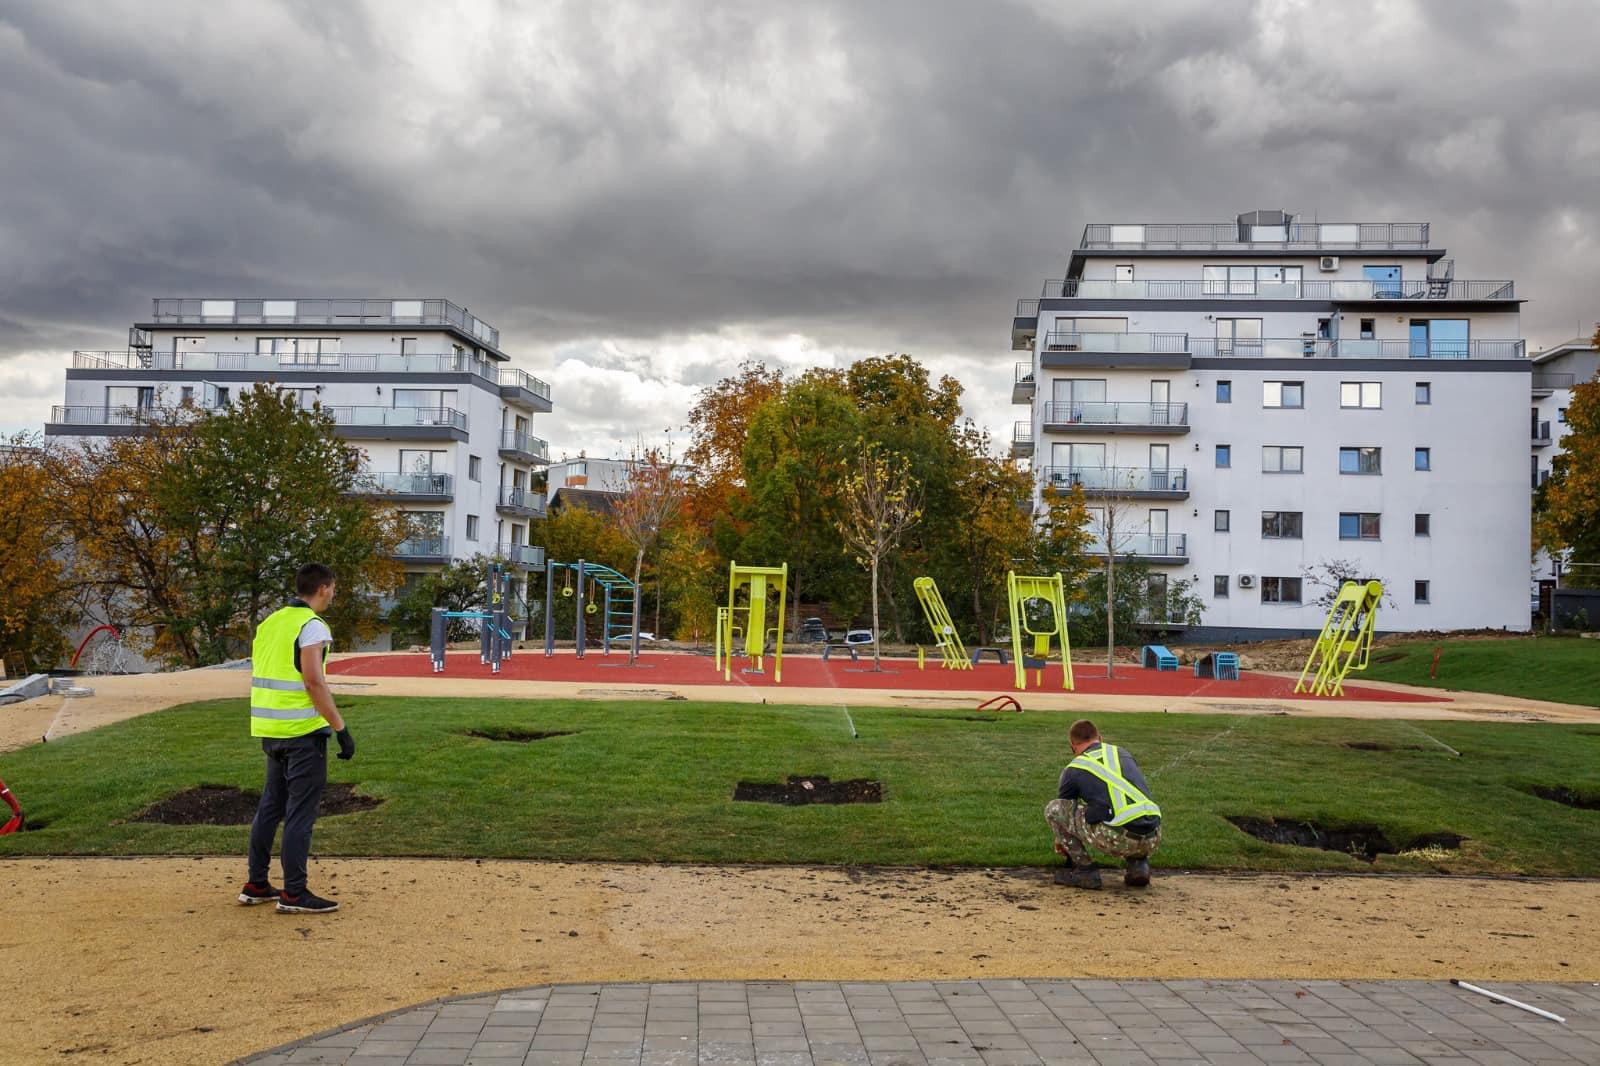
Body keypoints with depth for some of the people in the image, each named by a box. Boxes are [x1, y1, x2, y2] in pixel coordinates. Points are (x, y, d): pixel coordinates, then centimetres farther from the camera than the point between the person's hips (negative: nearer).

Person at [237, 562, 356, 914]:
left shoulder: (270, 621, 13)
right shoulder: (311, 625, -13)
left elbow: (259, 676, 16)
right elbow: (314, 681, -20)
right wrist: (341, 728, -17)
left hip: (270, 730, 9)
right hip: (303, 731, -8)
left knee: (271, 806, 17)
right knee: (301, 812, -2)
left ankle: (256, 885, 24)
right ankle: (293, 894, 3)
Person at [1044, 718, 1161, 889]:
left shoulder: (1073, 769, 13)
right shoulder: (1122, 753, 24)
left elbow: (1062, 810, 30)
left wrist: (1060, 841, 52)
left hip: (1118, 840, -5)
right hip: (1153, 840, 5)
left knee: (1052, 808, 10)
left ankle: (1085, 870, 9)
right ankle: (1139, 864, 15)